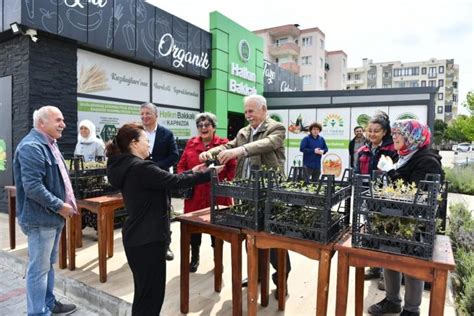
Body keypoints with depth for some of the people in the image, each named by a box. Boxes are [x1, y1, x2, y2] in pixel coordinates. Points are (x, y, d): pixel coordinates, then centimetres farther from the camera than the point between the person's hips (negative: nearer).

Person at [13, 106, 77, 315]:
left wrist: (67, 202, 11)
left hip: (53, 216, 10)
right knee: (39, 268, 1)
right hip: (41, 218, -10)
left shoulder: (49, 144, 14)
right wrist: (59, 206, -20)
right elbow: (32, 186, -27)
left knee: (48, 264, 21)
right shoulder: (32, 146, -19)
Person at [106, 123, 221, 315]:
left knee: (144, 292, 23)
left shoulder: (126, 166, 10)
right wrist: (209, 174, -8)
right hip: (148, 239, -10)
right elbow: (175, 181, -19)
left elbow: (164, 181, 12)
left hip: (137, 237, 10)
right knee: (151, 294, 4)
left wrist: (192, 172, 13)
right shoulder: (141, 168, -21)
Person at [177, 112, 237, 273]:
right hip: (195, 194, 3)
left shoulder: (224, 144, -2)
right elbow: (181, 166, 11)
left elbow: (232, 167, 0)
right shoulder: (190, 143, 8)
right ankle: (194, 258, 30)